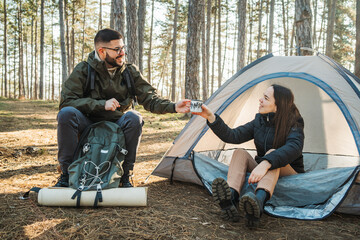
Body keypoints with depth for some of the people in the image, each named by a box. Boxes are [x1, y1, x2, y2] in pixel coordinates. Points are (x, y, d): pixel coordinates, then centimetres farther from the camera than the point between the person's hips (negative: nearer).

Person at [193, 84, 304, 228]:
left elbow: (294, 147, -37)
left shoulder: (293, 124, -15)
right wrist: (211, 117, -13)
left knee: (272, 153, -35)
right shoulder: (259, 121, 2)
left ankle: (258, 201, -64)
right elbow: (233, 136, -4)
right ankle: (230, 200, -48)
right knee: (240, 153, -20)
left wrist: (266, 164, -52)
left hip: (289, 174, -5)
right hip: (262, 172, 5)